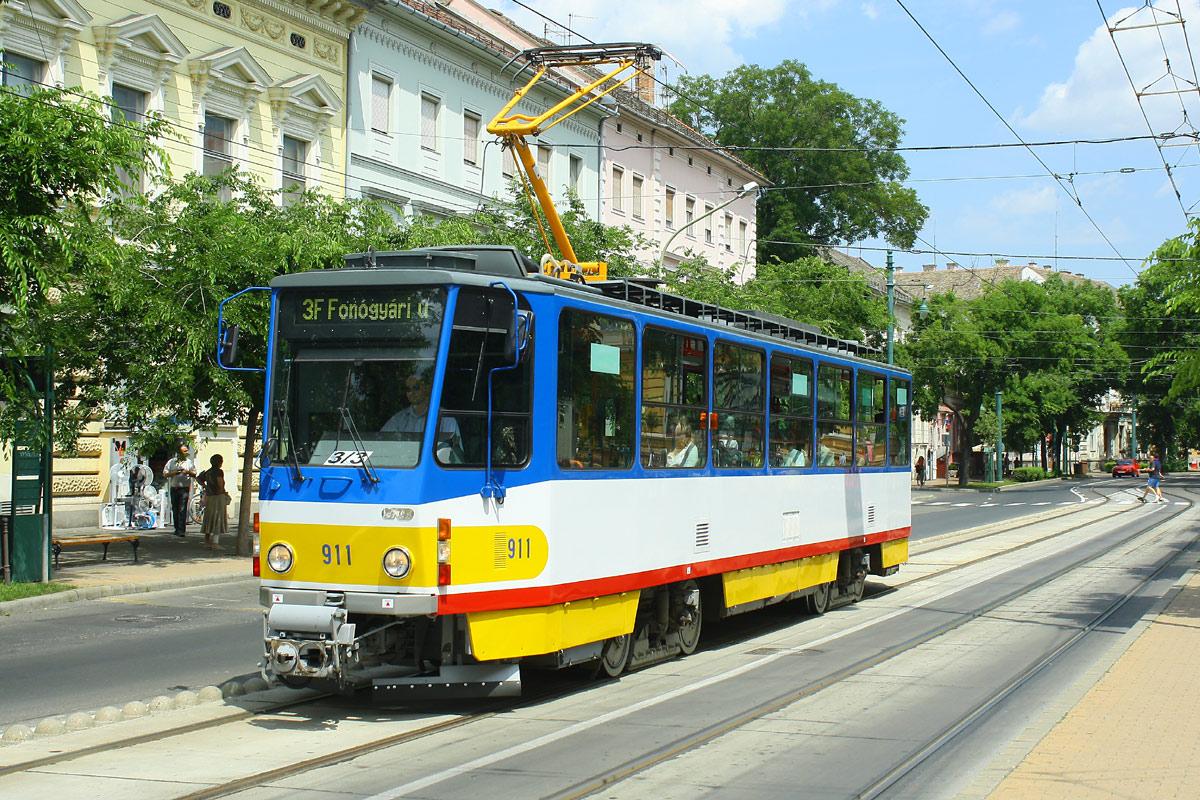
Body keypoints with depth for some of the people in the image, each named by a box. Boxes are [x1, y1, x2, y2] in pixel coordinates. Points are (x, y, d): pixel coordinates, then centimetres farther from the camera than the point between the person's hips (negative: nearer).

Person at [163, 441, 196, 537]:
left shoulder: (189, 462, 9)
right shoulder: (171, 462, 10)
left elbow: (194, 475, 8)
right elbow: (165, 474, 7)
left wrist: (188, 472, -11)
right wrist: (174, 473, -9)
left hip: (184, 488, -2)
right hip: (174, 488, 2)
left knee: (182, 509, -11)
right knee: (175, 509, 7)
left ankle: (181, 530, -15)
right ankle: (177, 528, 19)